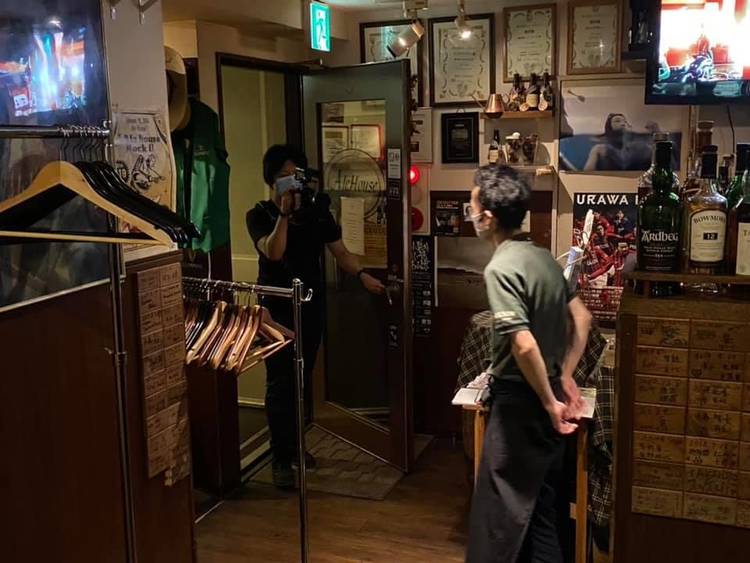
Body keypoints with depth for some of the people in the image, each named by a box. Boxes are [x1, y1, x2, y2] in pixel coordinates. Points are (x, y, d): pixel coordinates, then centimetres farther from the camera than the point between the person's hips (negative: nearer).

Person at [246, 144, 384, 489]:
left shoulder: (317, 211, 5)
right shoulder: (260, 215, -5)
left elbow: (340, 251, 5)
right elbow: (273, 252, -22)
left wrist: (363, 276, -9)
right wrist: (284, 214, -23)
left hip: (310, 307, 4)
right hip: (276, 310, -4)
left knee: (303, 380, 12)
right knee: (279, 383, -4)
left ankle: (294, 445, 29)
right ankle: (281, 459, 5)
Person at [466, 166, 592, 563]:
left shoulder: (501, 268, -20)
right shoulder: (543, 257, 7)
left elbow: (525, 345, -27)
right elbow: (581, 317, 15)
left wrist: (548, 403, -17)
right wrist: (565, 377, 15)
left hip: (521, 401, -9)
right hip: (547, 395, 9)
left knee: (501, 512, 3)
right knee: (541, 505, 19)